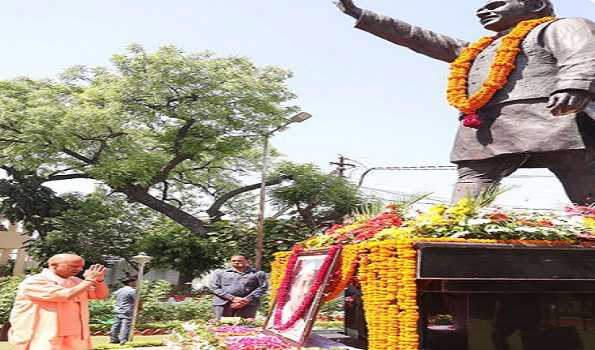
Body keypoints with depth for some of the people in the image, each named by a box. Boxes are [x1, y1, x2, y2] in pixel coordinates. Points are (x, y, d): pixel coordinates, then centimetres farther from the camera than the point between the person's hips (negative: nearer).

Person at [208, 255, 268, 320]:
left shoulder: (258, 274, 14)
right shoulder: (219, 273, 16)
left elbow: (262, 288, 4)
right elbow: (213, 287, 4)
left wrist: (246, 300, -10)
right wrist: (233, 298, -8)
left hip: (247, 304, -1)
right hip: (223, 304, 1)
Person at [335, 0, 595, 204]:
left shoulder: (561, 27, 20)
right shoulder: (476, 50, 37)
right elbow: (416, 37, 38)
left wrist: (574, 86, -27)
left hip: (543, 119, -5)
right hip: (483, 132, 6)